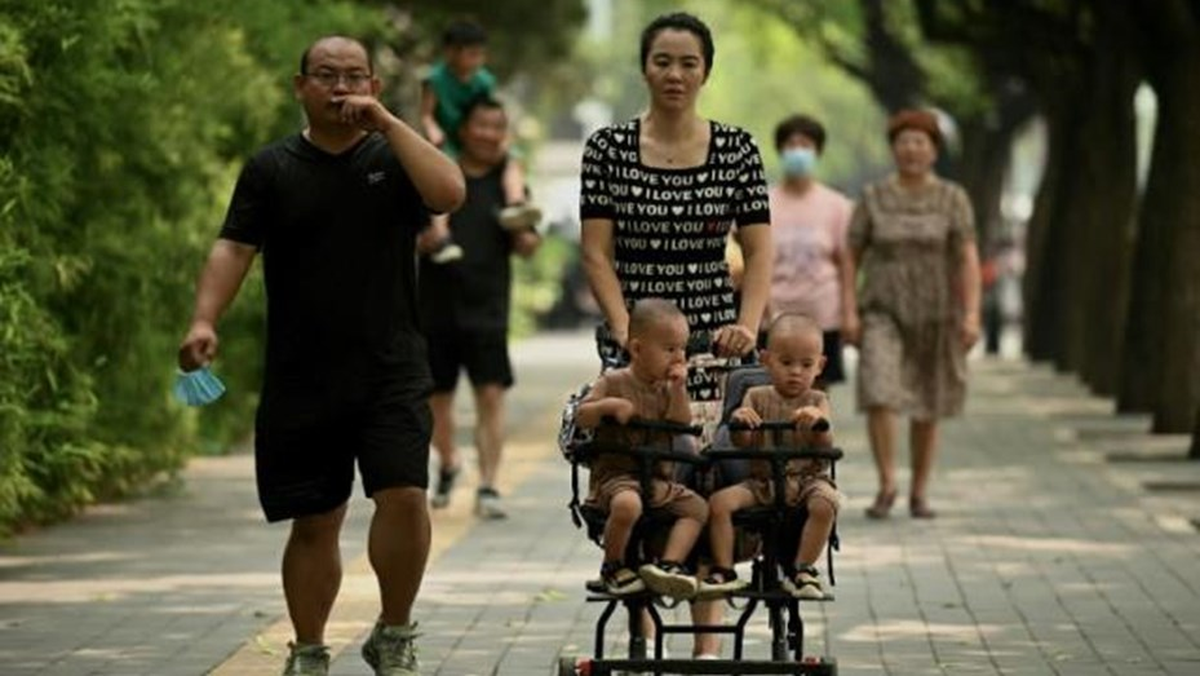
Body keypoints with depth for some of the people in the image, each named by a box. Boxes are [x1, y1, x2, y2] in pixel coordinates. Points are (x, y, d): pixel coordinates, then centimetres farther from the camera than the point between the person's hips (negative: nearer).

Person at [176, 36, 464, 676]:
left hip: (390, 374, -1)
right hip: (299, 379, 1)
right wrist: (204, 321, -17)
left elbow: (449, 191, -12)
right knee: (314, 521, 5)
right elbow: (233, 248, -2)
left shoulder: (392, 157, 7)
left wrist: (387, 123, -11)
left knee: (404, 496, -16)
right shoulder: (271, 169, 7)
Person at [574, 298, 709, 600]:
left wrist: (679, 389, -8)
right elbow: (580, 417, -8)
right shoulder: (614, 382, -2)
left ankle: (668, 564, -13)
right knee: (627, 504, -36)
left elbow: (682, 425, 0)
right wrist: (609, 405, -24)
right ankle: (613, 567, -13)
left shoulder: (666, 388, 13)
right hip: (615, 473, -6)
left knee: (697, 506, -8)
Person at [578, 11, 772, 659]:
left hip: (711, 337, 0)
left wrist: (748, 324, -14)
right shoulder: (608, 147, 1)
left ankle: (707, 642, 5)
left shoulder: (736, 149, 3)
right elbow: (598, 252, -2)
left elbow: (758, 249, 1)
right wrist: (624, 328, -14)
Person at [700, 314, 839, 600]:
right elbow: (743, 444, -2)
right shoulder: (757, 397, 9)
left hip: (807, 477, -2)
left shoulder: (816, 401, 6)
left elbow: (825, 447, -7)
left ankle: (802, 570, -24)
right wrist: (738, 421, -24)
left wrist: (819, 423, -29)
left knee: (824, 503, -34)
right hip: (762, 480, 2)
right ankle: (724, 571, -16)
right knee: (719, 501, -21)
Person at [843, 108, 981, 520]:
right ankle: (886, 484, -6)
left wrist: (971, 314, -17)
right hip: (884, 314, 0)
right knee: (879, 395, -18)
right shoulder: (874, 198, 1)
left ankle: (919, 492, 20)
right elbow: (850, 258, 2)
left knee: (926, 409, 7)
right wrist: (849, 311, -8)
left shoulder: (952, 199, -1)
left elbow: (968, 260, -7)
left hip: (934, 316, 0)